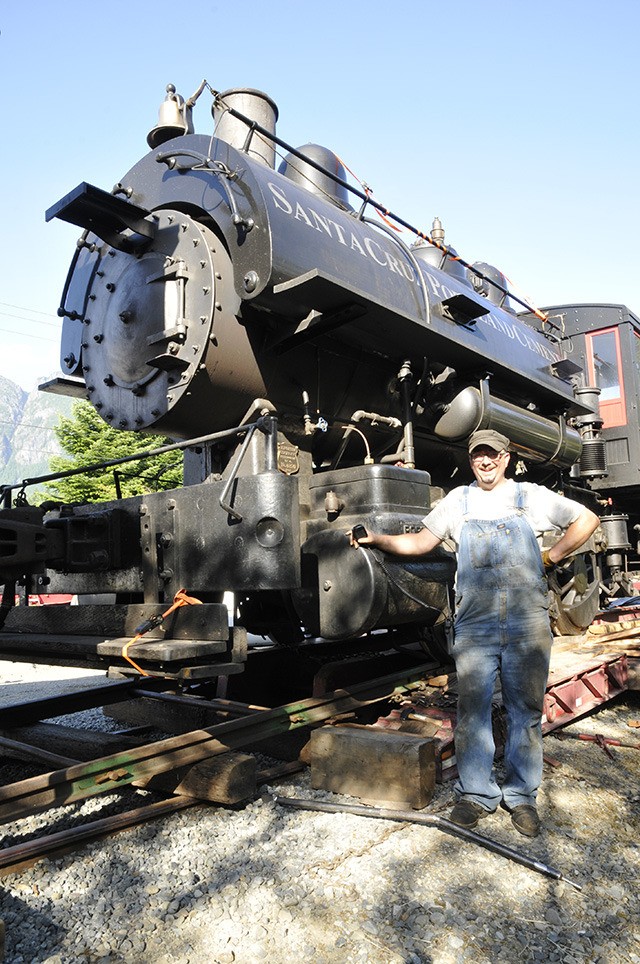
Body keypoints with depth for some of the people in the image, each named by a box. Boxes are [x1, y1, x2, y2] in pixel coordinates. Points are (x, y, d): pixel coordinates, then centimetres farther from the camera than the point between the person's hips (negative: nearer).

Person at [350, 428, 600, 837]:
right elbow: (420, 542, 12)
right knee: (472, 710, 5)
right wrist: (376, 539, 0)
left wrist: (552, 557, 5)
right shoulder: (458, 500, 11)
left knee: (526, 710, 8)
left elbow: (587, 519, 13)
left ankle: (522, 795, 24)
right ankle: (476, 794, 20)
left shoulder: (531, 496, 8)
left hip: (527, 623, -1)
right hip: (474, 626, 1)